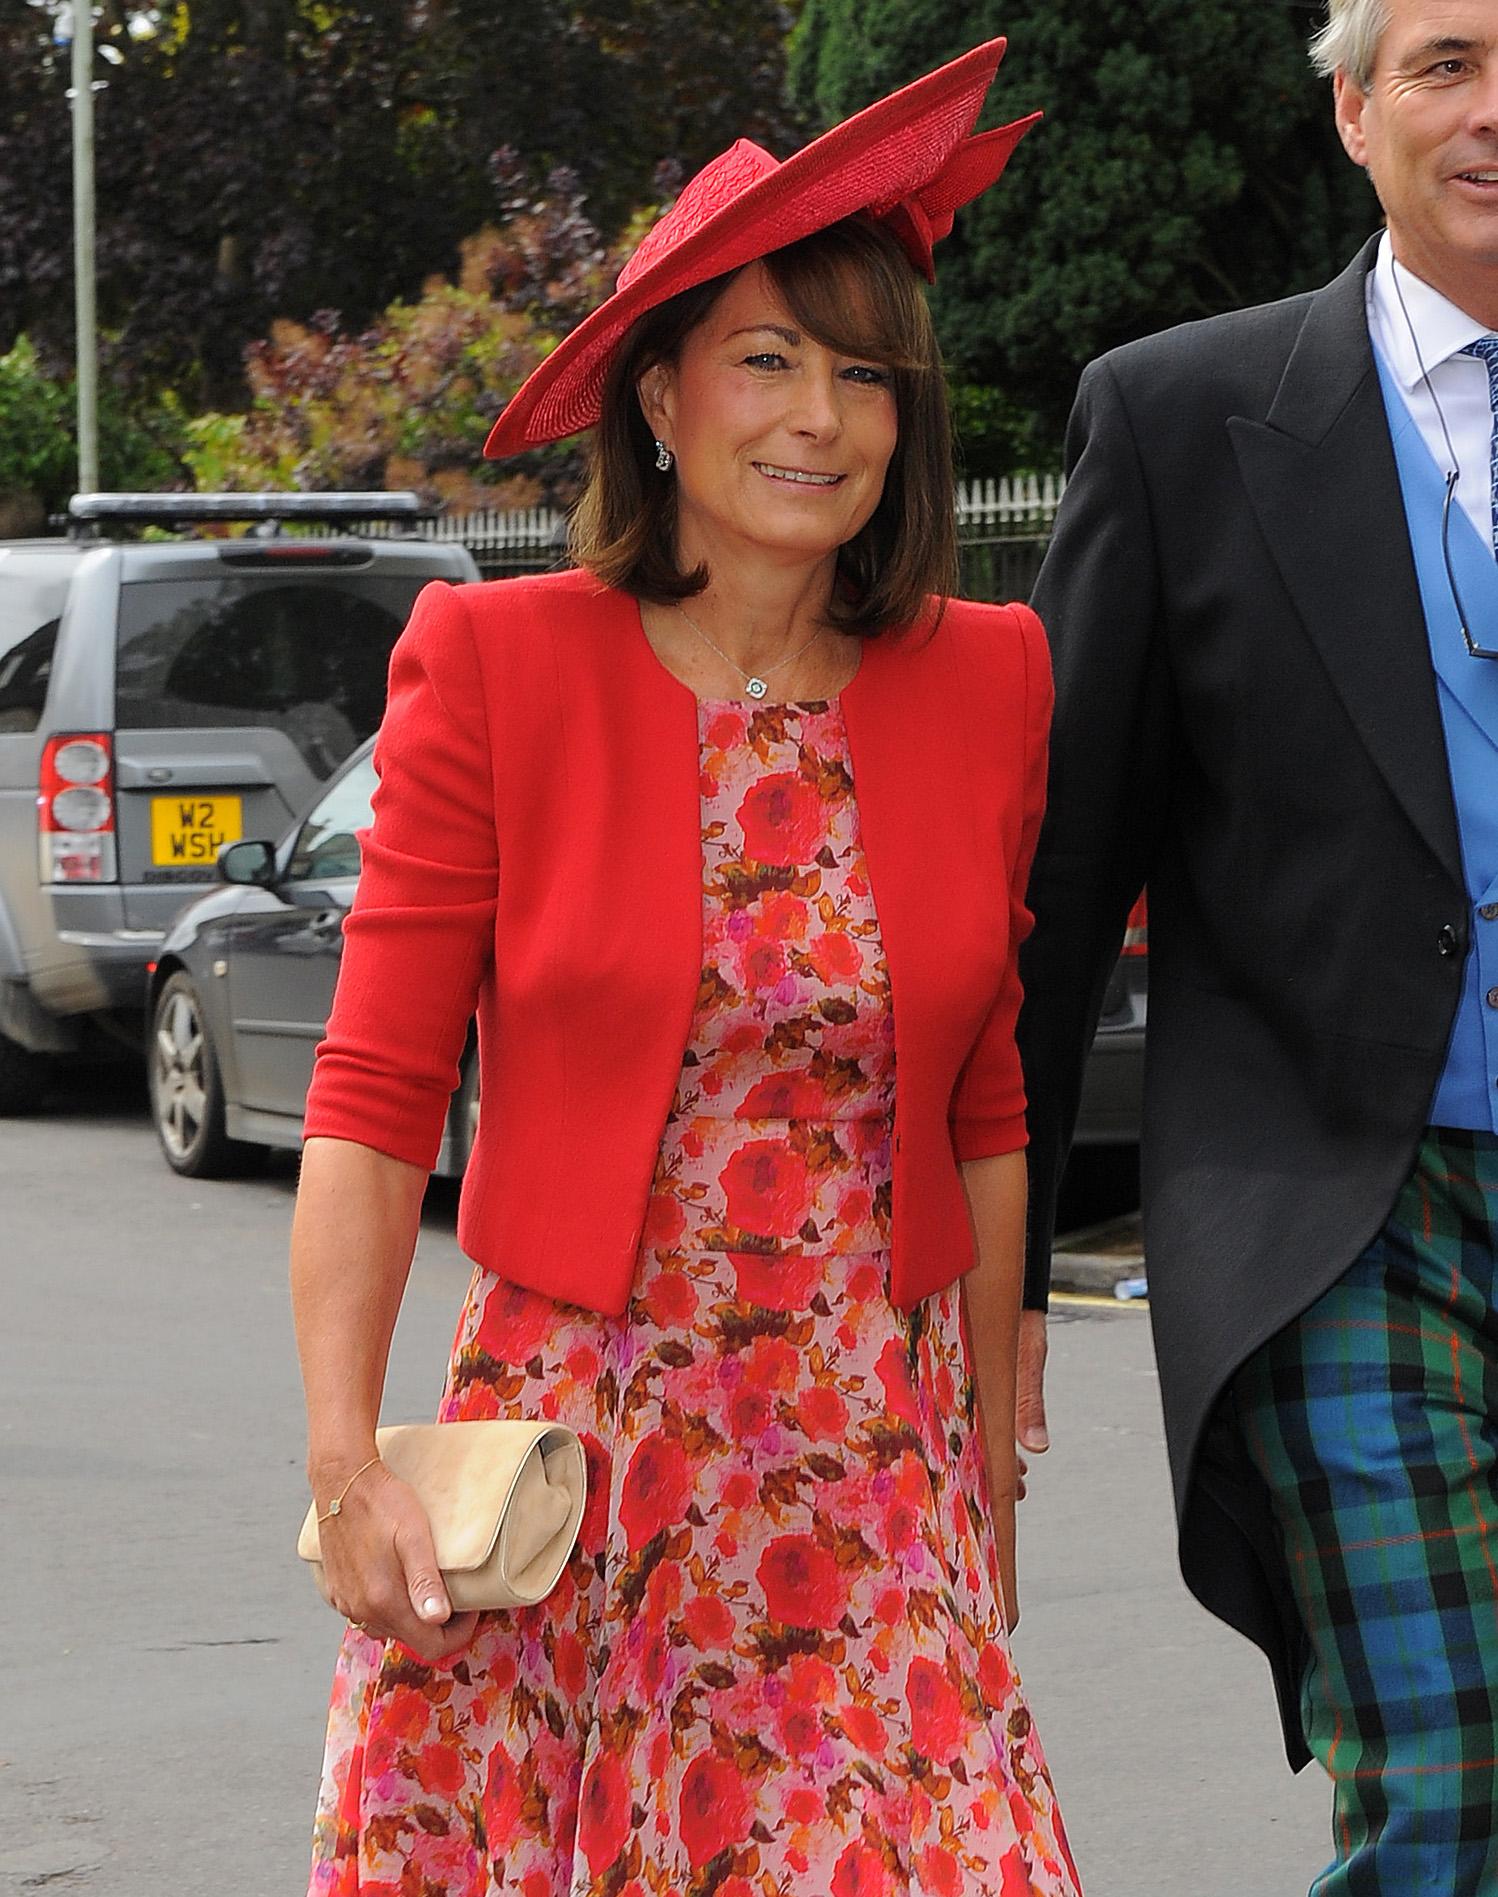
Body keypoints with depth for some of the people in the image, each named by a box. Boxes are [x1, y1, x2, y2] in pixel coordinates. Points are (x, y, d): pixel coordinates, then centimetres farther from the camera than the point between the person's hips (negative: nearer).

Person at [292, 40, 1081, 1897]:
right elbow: (372, 1098, -6)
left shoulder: (986, 685, 5)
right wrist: (345, 1461, -15)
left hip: (879, 1467, 2)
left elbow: (987, 1109, 12)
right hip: (568, 1446, -2)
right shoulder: (496, 665, -4)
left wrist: (993, 1455, 12)